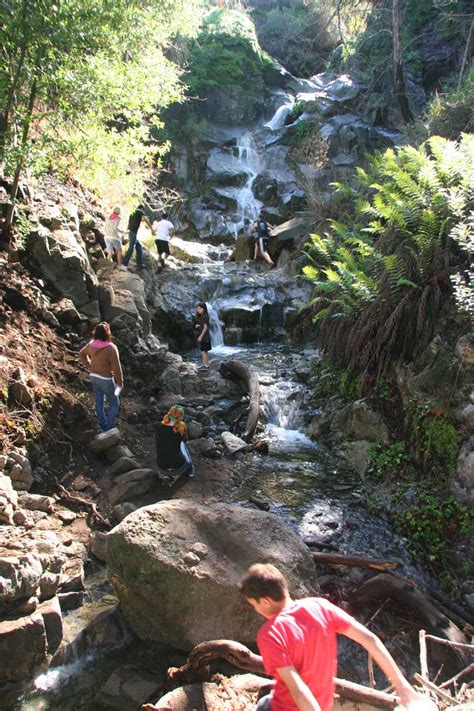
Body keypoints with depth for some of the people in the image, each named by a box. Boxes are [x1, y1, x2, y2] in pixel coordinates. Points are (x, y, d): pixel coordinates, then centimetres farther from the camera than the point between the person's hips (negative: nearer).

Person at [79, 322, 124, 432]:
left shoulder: (92, 344, -8)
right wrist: (120, 383, -10)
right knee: (114, 404, 12)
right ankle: (109, 430, 11)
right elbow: (116, 368, -23)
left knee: (99, 402, 20)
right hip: (106, 380, -6)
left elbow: (82, 354, 11)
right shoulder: (111, 348, -29)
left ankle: (103, 426, 36)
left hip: (94, 377, 7)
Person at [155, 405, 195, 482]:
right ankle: (190, 470, 42)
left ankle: (170, 475, 32)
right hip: (178, 468, -2)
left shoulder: (158, 427, -8)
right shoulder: (180, 428, -13)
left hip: (161, 469, 2)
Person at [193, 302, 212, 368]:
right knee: (205, 351, 14)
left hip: (204, 336, -10)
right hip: (204, 336, 10)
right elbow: (197, 324, 24)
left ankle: (205, 365, -7)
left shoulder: (205, 316, -15)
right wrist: (196, 326, 1)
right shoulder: (200, 316, 13)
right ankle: (206, 364, 20)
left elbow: (205, 327, -19)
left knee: (203, 351, -8)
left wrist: (200, 336, -19)